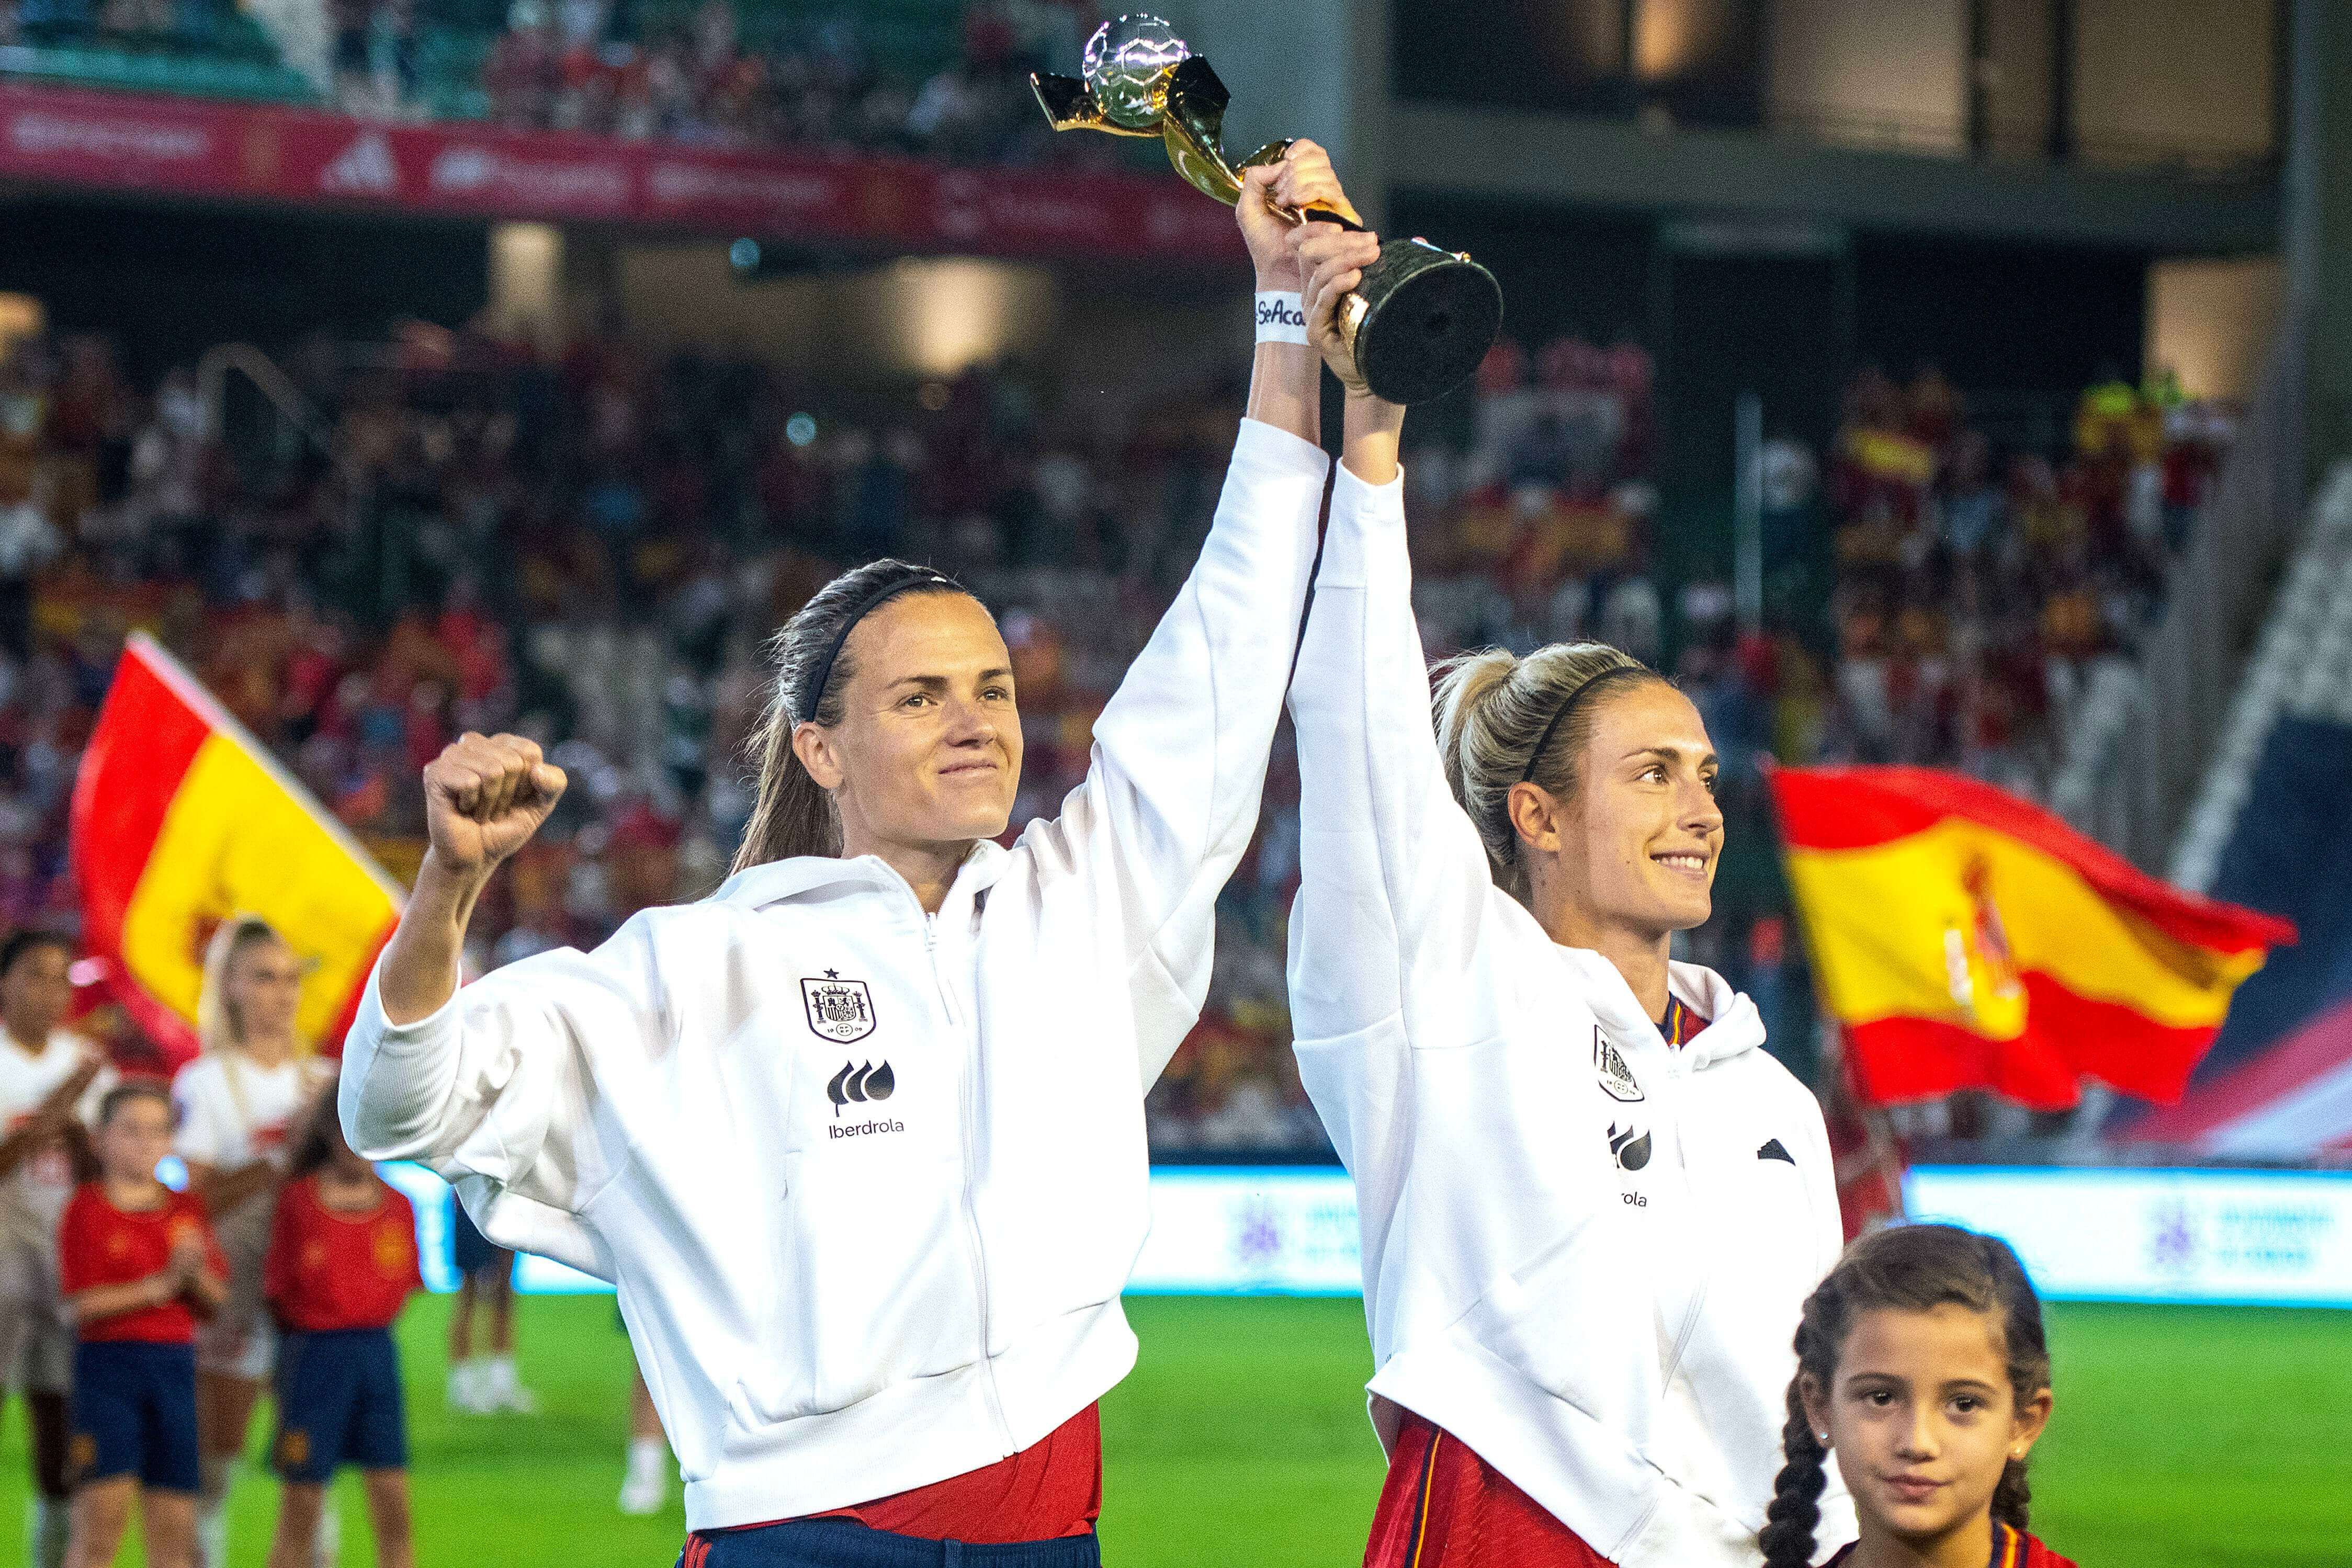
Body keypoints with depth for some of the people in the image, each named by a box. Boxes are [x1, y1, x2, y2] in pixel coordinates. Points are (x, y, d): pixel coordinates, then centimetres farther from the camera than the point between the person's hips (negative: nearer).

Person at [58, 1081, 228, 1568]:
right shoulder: (87, 1209, -3)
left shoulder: (186, 1210, 11)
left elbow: (215, 1300, 10)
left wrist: (196, 1273, -12)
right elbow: (84, 1305, -11)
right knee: (102, 1514, -10)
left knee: (173, 1524, 5)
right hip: (107, 1366, -5)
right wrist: (163, 1284, -16)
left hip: (175, 1364, 5)